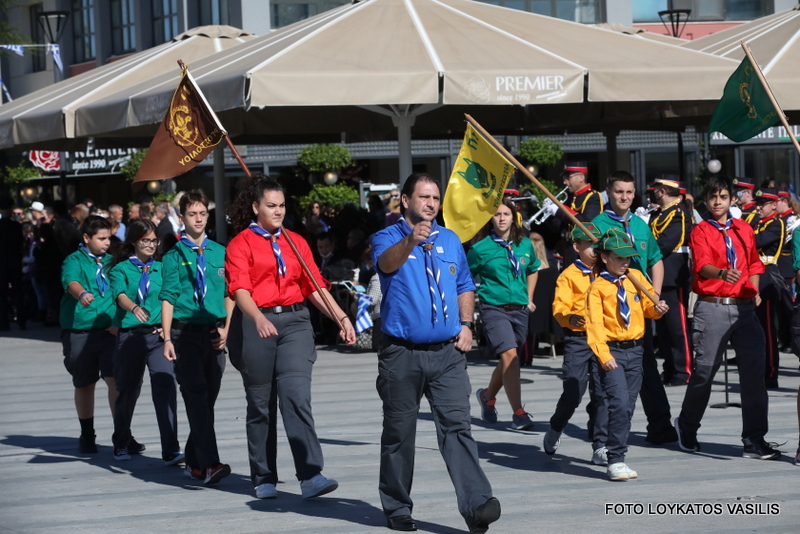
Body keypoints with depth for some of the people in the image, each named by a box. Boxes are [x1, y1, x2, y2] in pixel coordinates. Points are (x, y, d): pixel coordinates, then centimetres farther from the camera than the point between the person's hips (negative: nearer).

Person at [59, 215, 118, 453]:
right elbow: (71, 281, -22)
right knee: (85, 384, 10)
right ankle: (87, 436, 25)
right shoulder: (74, 261, -2)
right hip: (80, 330, -2)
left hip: (109, 330, 2)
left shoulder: (111, 262, 12)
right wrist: (82, 294, -45)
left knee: (116, 379, -11)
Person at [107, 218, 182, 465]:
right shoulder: (121, 269, 4)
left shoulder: (162, 268, 14)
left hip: (158, 335, 1)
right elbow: (120, 295, -14)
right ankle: (121, 444, 32)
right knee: (128, 391, 9)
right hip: (130, 335, -1)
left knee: (165, 386, -15)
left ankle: (171, 450, -19)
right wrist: (134, 308, -34)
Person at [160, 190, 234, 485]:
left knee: (207, 399, 7)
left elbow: (229, 294, 14)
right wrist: (167, 339, -11)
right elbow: (168, 299, -3)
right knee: (196, 396, -12)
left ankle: (194, 462, 20)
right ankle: (209, 464, -21)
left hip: (214, 334, 4)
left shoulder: (220, 252, 11)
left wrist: (226, 328, 2)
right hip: (186, 333, -4)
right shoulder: (174, 256, 2)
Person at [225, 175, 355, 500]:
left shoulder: (295, 242, 14)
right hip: (256, 324, -2)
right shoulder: (241, 244, 0)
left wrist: (341, 317, 1)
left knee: (297, 396, -12)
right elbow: (240, 290, -13)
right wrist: (258, 319, -31)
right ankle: (263, 478, 17)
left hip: (294, 321, 2)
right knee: (260, 403, 5)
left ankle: (310, 476, -19)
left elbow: (315, 287, 14)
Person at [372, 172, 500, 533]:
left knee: (457, 426, -9)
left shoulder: (450, 241, 14)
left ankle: (476, 504, -19)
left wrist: (466, 324, 8)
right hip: (401, 354, -3)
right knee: (399, 433, 6)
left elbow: (465, 286, 25)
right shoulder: (389, 238, -1)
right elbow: (386, 263, -24)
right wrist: (410, 241, -44)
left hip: (448, 353, 3)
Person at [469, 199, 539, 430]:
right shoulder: (481, 248, -6)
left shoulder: (525, 245, 7)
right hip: (494, 309, -5)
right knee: (509, 355, -20)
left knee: (508, 362, 14)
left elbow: (533, 270, 26)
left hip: (519, 310, 5)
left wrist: (529, 299, 20)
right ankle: (518, 413, -18)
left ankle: (488, 395, 42)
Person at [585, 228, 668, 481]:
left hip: (635, 349, 5)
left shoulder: (636, 277, 9)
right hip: (612, 351, -5)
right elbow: (594, 323, -12)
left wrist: (656, 308, -7)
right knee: (619, 403, -16)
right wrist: (604, 355, -23)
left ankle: (617, 458, 17)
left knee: (628, 406, 8)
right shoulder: (598, 287, -5)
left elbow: (647, 306, 17)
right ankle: (615, 460, -11)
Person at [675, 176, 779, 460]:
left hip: (744, 307, 4)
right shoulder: (700, 231, -1)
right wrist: (722, 273, -37)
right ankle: (686, 427, 25)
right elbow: (702, 266, -17)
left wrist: (755, 290, 12)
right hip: (712, 308, -4)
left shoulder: (744, 229, 13)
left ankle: (755, 441, 1)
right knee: (704, 370, 0)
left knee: (754, 370, -3)